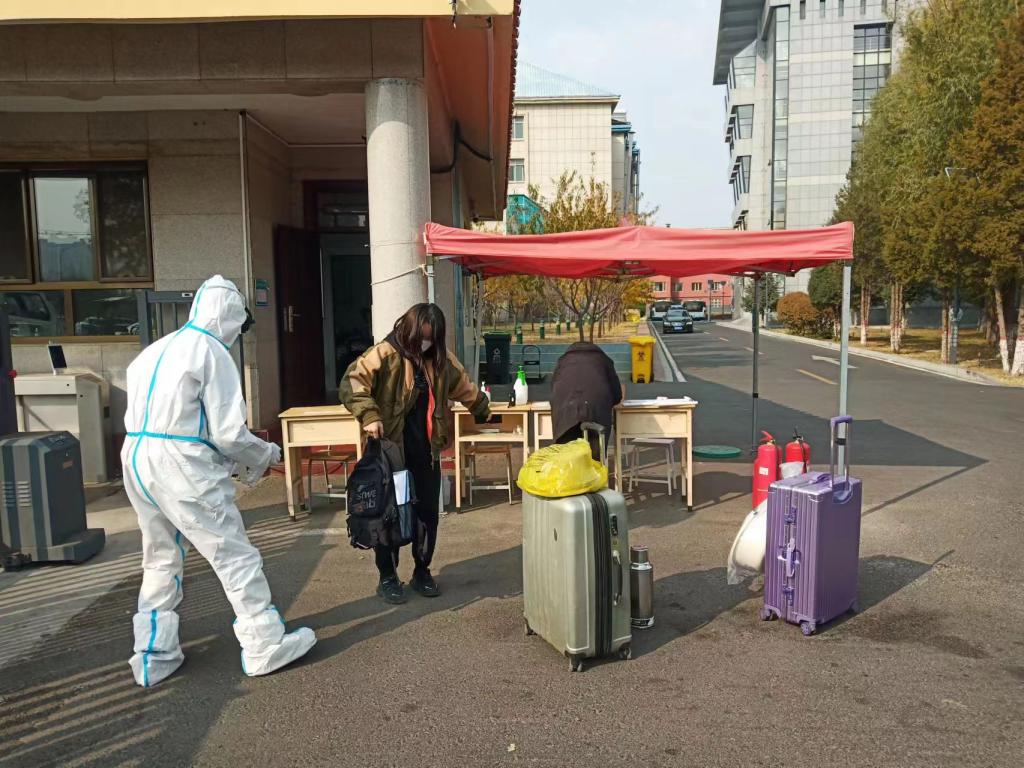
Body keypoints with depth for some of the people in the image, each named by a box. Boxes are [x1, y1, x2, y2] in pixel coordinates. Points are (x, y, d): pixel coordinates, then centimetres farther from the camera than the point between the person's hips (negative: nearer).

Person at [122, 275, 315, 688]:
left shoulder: (153, 351, 16)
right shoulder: (211, 352, -8)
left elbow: (138, 418, 15)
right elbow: (228, 431, -12)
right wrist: (264, 455, 7)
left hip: (136, 460, 8)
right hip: (183, 467, -8)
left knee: (160, 560, 19)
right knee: (236, 556, 3)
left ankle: (153, 657, 26)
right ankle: (265, 645, 12)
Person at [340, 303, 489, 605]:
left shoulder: (441, 358, 7)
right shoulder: (385, 354, -12)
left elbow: (464, 387, 24)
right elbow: (351, 383, -19)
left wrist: (483, 409, 36)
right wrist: (369, 416, -32)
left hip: (426, 452, 5)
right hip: (391, 450, -5)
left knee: (427, 512, 11)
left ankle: (422, 571, 28)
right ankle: (388, 577, 19)